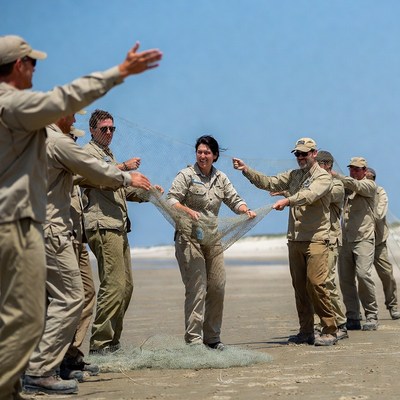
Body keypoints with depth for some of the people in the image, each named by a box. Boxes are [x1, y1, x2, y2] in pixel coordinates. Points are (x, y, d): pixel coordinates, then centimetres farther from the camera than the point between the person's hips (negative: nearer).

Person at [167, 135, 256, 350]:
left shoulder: (221, 178, 14)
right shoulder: (186, 175, -2)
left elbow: (234, 200, 14)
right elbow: (171, 200, -9)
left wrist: (246, 210, -8)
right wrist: (188, 211, -28)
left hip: (212, 239, 6)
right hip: (189, 238, -6)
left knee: (217, 287, 5)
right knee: (196, 289, -11)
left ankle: (212, 336, 16)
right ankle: (193, 338, -8)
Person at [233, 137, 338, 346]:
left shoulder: (323, 177, -4)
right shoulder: (293, 175, 18)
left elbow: (309, 195, -23)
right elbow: (268, 182, 13)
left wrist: (287, 200, -38)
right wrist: (246, 170, 2)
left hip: (316, 239, -7)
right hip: (295, 239, 7)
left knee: (315, 283, -14)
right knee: (299, 286, 6)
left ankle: (330, 331, -7)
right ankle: (306, 332, 12)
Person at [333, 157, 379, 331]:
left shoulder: (369, 185, 3)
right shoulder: (345, 187, 20)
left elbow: (355, 185, -16)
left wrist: (335, 175, -26)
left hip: (363, 238, -5)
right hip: (345, 238, 5)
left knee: (363, 274, -16)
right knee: (345, 278, 0)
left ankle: (371, 317, -8)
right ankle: (353, 318, 4)